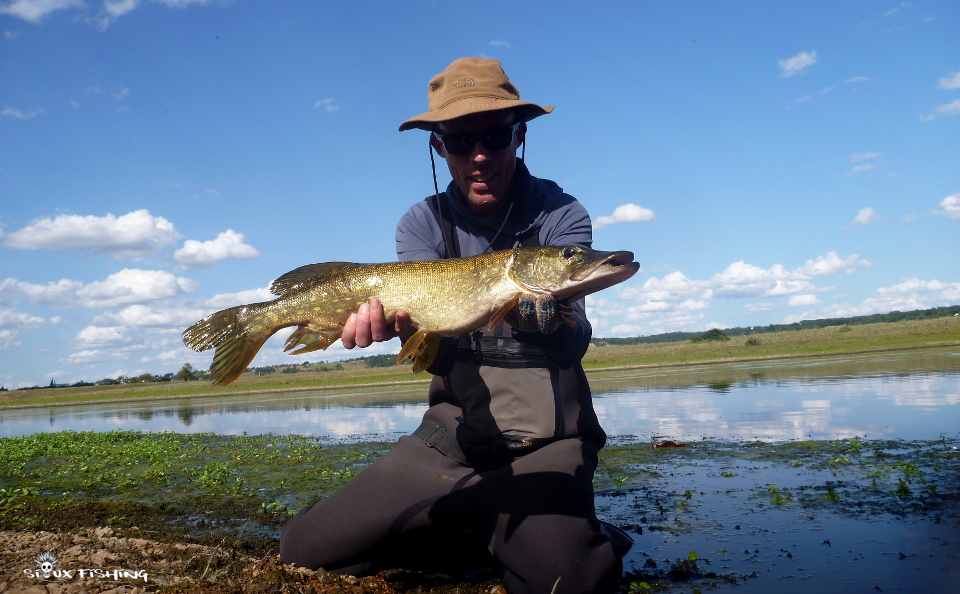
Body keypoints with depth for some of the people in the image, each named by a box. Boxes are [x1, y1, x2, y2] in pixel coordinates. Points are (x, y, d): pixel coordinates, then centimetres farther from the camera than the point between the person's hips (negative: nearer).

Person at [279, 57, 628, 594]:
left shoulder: (561, 215, -7)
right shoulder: (423, 224, 2)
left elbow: (575, 342, -20)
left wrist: (552, 318, -44)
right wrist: (396, 318, -39)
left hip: (546, 440, -3)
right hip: (451, 435, 4)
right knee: (305, 547, -3)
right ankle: (487, 532, 11)